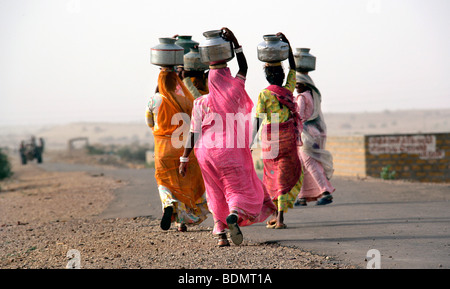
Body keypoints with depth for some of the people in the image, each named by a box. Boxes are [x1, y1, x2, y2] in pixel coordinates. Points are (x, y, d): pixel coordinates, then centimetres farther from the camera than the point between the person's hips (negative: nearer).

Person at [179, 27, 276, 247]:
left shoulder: (201, 103, -1)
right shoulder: (235, 96, -4)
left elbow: (193, 134, -4)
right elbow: (244, 68, 9)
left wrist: (185, 159, 0)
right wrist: (235, 42, 8)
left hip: (206, 154, 2)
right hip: (231, 154, -2)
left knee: (217, 195, 14)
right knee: (240, 190, 3)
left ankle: (221, 235, 6)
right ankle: (234, 216, -28)